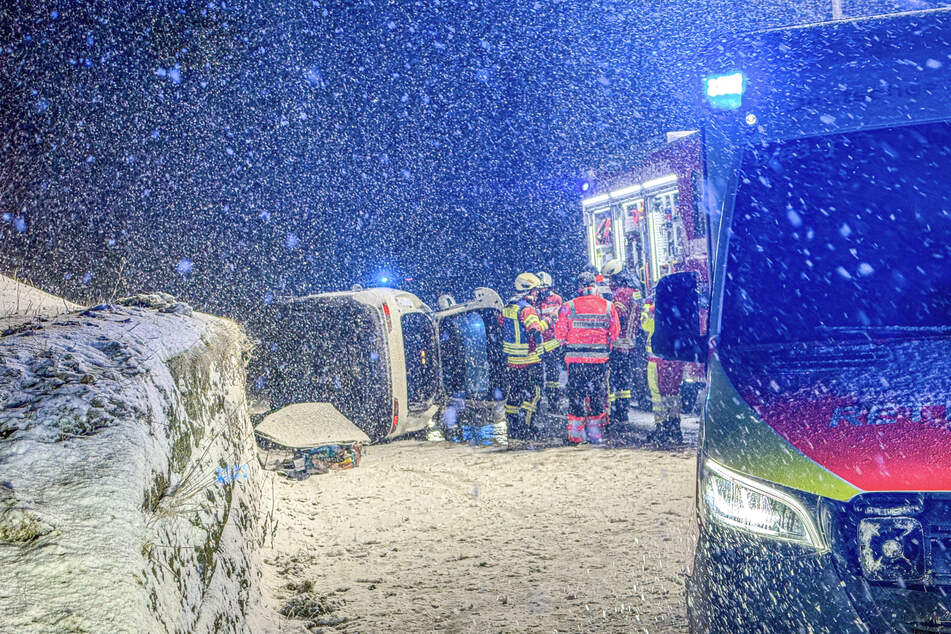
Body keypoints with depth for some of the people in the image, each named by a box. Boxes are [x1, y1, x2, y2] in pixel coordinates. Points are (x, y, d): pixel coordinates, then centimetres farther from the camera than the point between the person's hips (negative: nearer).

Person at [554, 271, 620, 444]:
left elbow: (560, 334, -3)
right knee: (598, 395, 12)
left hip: (576, 359, -1)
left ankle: (576, 433, 10)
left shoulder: (568, 307, -5)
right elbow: (615, 333, 3)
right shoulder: (608, 306, -1)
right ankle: (596, 433, 15)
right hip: (600, 359, 1)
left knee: (576, 394, 9)